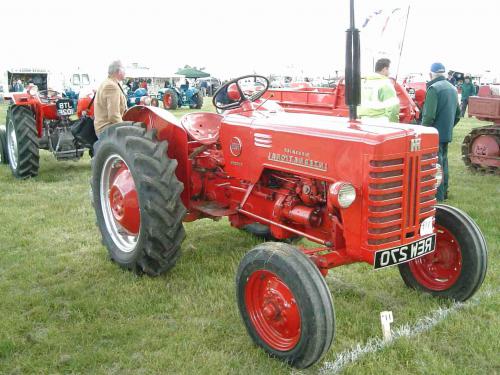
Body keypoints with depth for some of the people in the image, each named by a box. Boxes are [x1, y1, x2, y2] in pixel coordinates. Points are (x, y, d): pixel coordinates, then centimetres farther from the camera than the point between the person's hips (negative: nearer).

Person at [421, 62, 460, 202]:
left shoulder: (434, 88, -16)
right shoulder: (452, 88, 11)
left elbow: (429, 115, -22)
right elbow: (458, 114, 17)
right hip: (447, 134, 8)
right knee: (443, 162, 18)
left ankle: (438, 196, 1)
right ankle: (444, 192, 28)